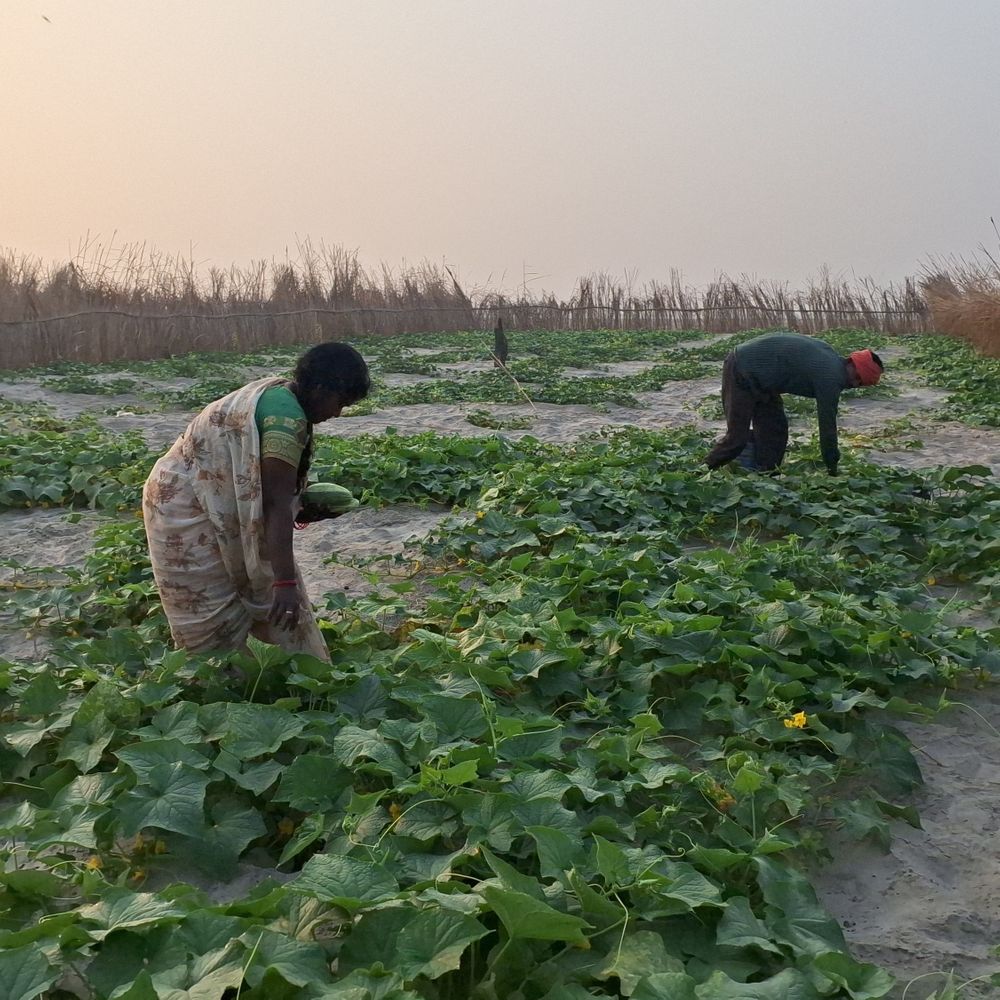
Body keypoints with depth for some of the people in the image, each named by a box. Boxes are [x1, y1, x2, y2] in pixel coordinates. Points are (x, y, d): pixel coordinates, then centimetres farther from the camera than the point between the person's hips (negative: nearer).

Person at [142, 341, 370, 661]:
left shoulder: (275, 393, 5)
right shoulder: (288, 415, -25)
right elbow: (276, 502, -30)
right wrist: (285, 580, -31)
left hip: (209, 501, 10)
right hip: (188, 511, -10)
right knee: (214, 624, -1)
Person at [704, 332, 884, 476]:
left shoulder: (829, 356, 7)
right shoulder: (831, 378, -21)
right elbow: (827, 424, -16)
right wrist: (832, 467, -6)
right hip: (742, 373, -10)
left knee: (775, 429, 9)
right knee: (737, 437, -8)